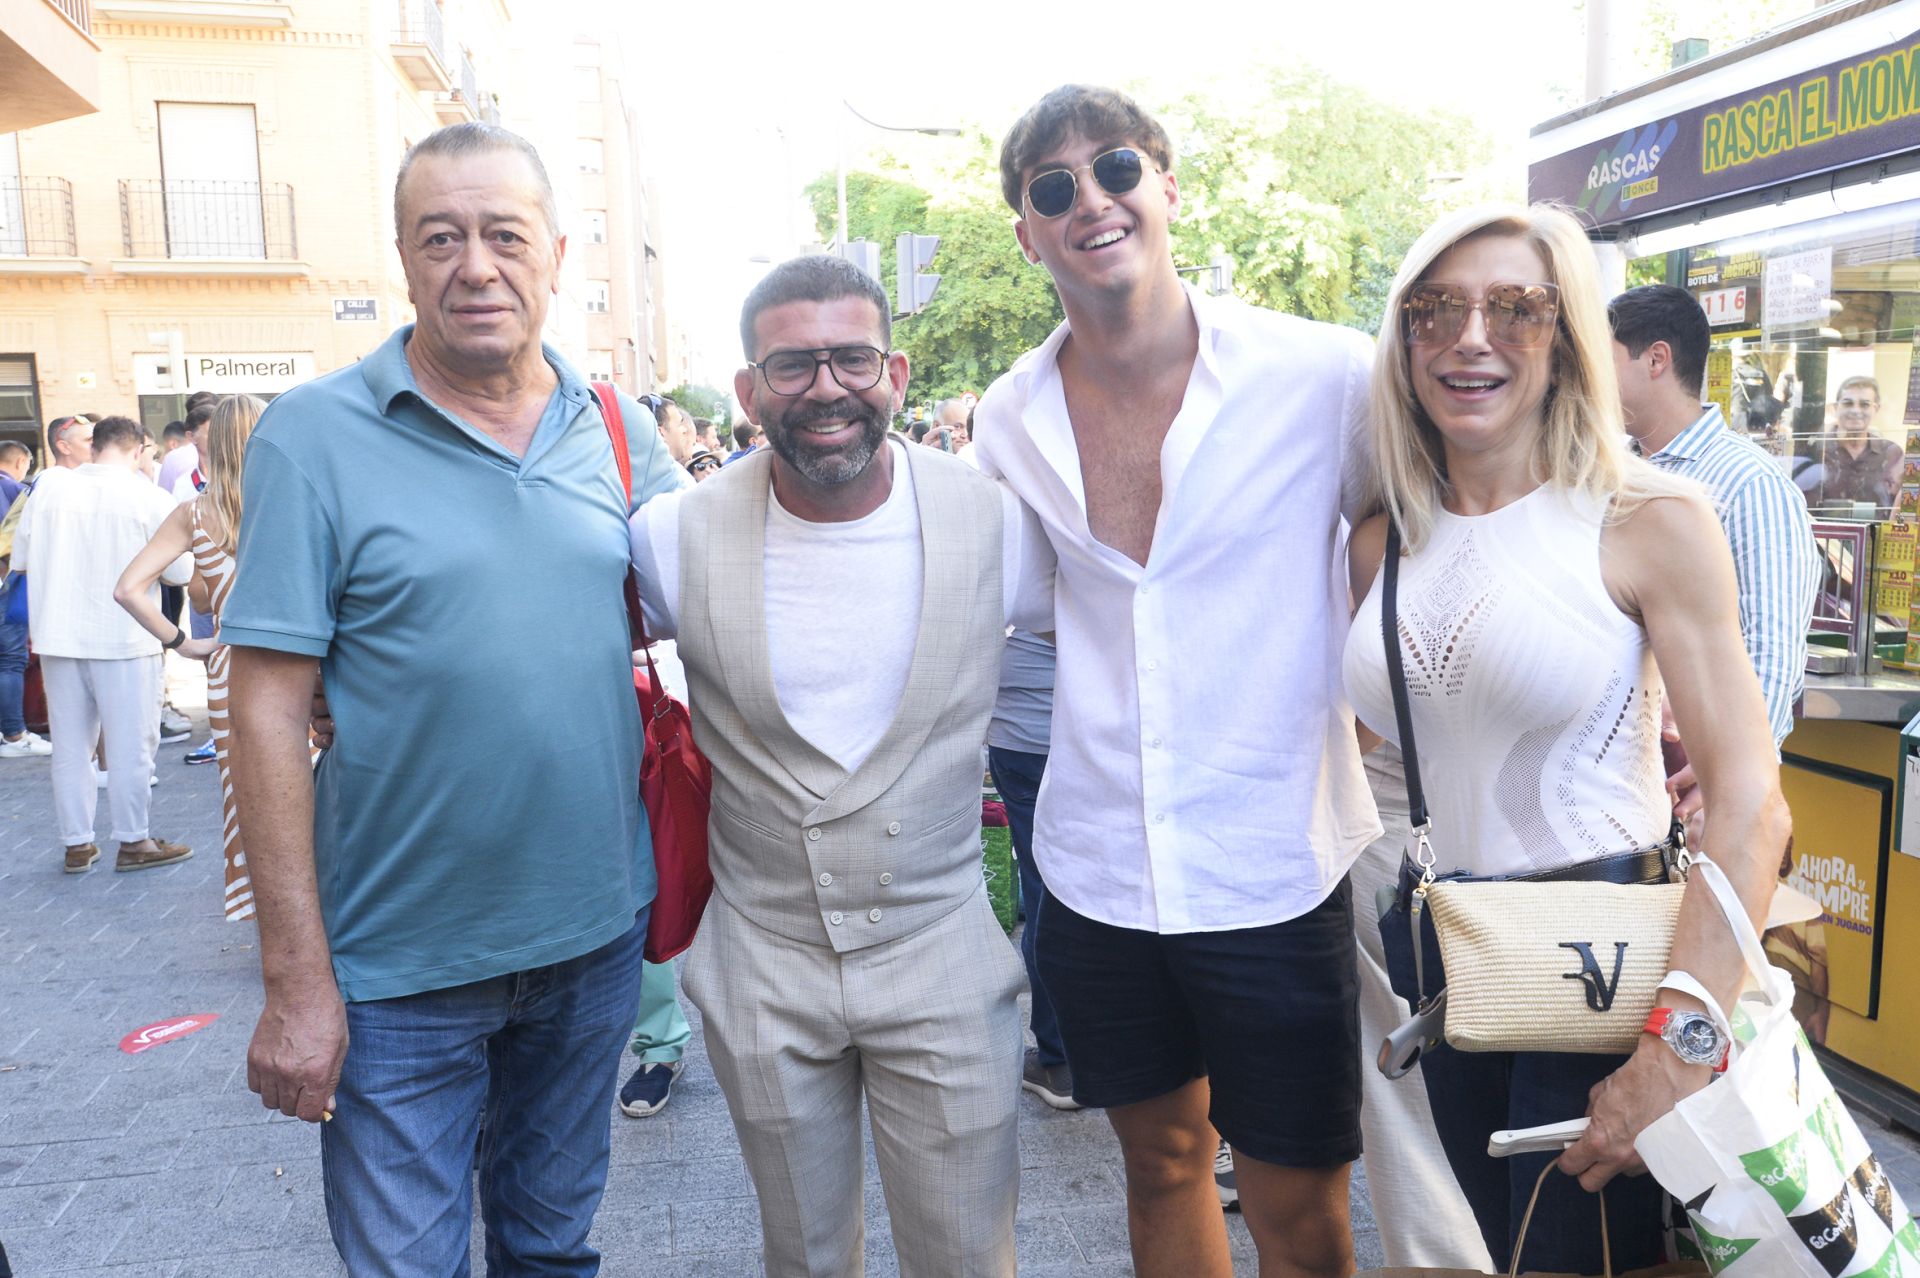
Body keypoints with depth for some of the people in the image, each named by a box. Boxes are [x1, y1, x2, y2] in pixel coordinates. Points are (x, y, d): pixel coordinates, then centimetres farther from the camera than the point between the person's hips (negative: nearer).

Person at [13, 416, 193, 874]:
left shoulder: (48, 491, 0)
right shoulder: (150, 498, -10)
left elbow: (20, 558, 7)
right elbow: (179, 571, -8)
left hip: (59, 637, 4)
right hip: (124, 639, -4)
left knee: (70, 745, 13)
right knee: (130, 745, 7)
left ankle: (76, 844, 21)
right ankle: (134, 841, 15)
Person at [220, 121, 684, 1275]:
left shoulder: (618, 430, 1)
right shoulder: (314, 435, -10)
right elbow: (270, 712, -11)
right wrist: (295, 978, -12)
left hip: (597, 932, 4)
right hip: (403, 964, -3)